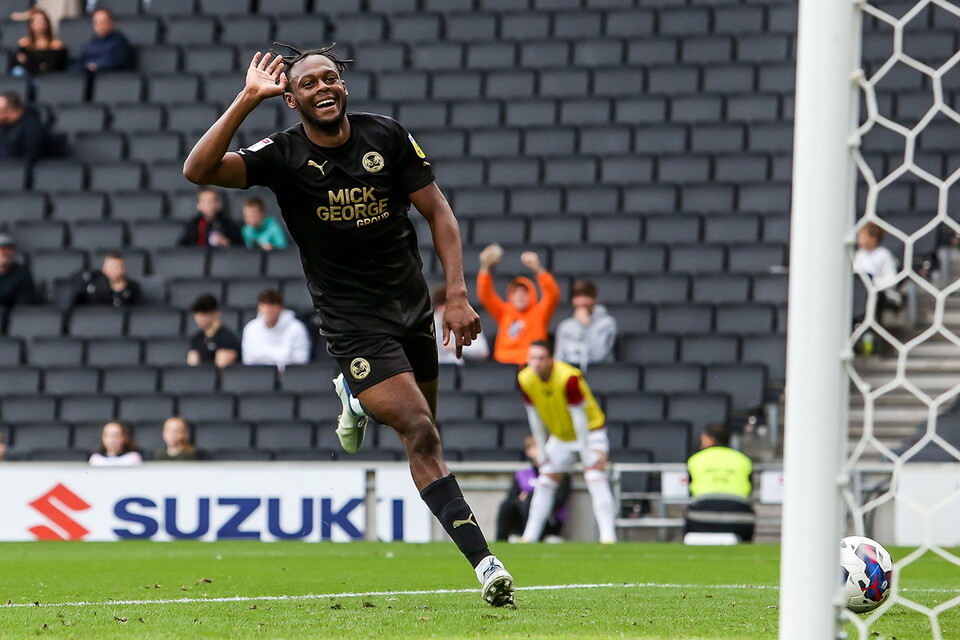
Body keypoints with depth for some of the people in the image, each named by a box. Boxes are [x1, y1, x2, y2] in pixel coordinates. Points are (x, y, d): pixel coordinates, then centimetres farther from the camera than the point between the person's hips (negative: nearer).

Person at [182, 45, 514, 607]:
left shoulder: (386, 136, -3)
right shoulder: (283, 156, -10)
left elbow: (438, 211, 1)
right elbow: (199, 170, -23)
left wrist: (457, 295, -8)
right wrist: (247, 100, -29)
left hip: (412, 303, 4)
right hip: (352, 321, -4)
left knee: (423, 429, 18)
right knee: (421, 435, -17)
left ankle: (357, 396, 50)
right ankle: (483, 560, -19)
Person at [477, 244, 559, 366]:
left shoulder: (539, 312, 7)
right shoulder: (504, 312, 15)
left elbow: (552, 295, -8)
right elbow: (485, 294, 6)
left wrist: (537, 269, -21)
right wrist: (485, 267, -9)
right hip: (503, 364, 3)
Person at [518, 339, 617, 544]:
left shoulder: (568, 378, -31)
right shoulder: (526, 380, -14)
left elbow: (579, 418, -26)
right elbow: (535, 419, -2)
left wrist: (586, 456, -23)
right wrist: (542, 452, 1)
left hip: (589, 431, -6)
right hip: (560, 436, 6)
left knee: (595, 478, -22)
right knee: (545, 483, 5)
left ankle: (608, 536, -28)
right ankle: (529, 537, 13)